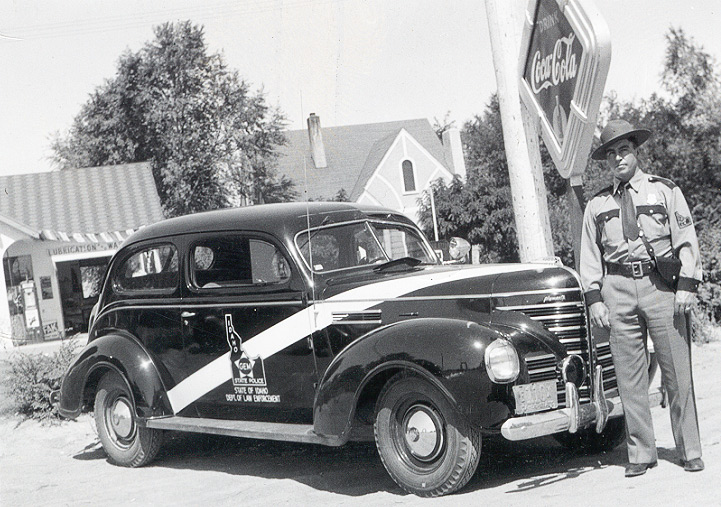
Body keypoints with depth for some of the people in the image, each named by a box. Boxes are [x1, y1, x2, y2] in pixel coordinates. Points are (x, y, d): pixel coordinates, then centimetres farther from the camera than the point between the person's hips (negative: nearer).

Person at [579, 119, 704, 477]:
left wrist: (687, 285, -5)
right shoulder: (597, 204, 14)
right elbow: (590, 254, 12)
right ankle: (641, 454, 9)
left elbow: (686, 240, 5)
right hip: (618, 290, 2)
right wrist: (594, 298, 2)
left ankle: (690, 451, 9)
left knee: (677, 373, -1)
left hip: (661, 286, -2)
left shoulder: (664, 190, 9)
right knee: (629, 376, 2)